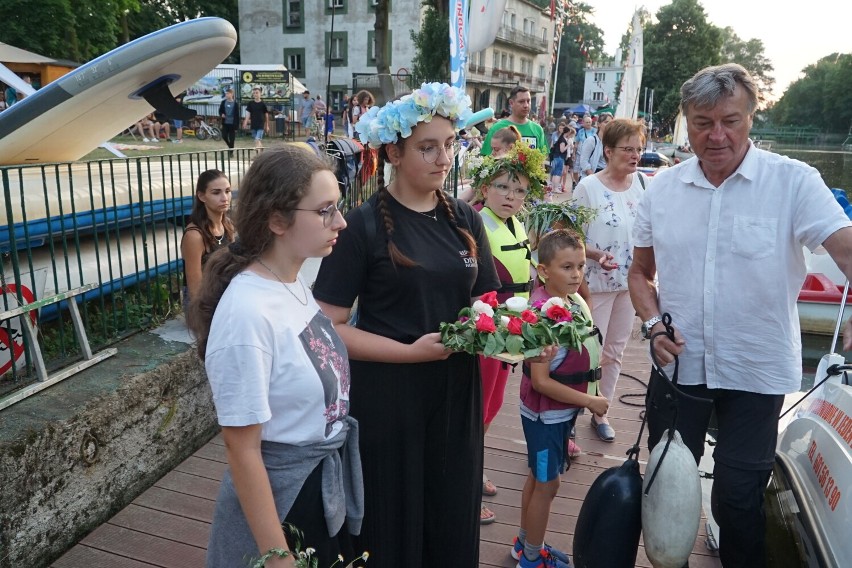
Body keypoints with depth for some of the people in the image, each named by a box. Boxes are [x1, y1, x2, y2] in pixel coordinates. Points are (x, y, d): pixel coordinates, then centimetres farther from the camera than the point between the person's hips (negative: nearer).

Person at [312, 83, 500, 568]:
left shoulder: (465, 219, 4)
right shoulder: (364, 226, -11)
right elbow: (330, 327, -13)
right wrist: (410, 351, -21)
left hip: (457, 391, 5)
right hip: (386, 397, -4)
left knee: (454, 520, 18)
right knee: (392, 525, 14)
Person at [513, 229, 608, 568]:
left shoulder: (574, 301, 0)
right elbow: (540, 381, -25)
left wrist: (590, 391, 5)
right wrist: (588, 401, -19)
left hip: (562, 410, 8)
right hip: (545, 413, -8)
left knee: (538, 477, 21)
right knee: (547, 483, 7)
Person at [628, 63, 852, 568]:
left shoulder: (794, 182, -9)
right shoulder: (662, 189, 1)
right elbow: (641, 272, 9)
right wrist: (654, 324, -8)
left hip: (757, 372, -3)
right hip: (678, 365, 3)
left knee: (738, 499, 9)